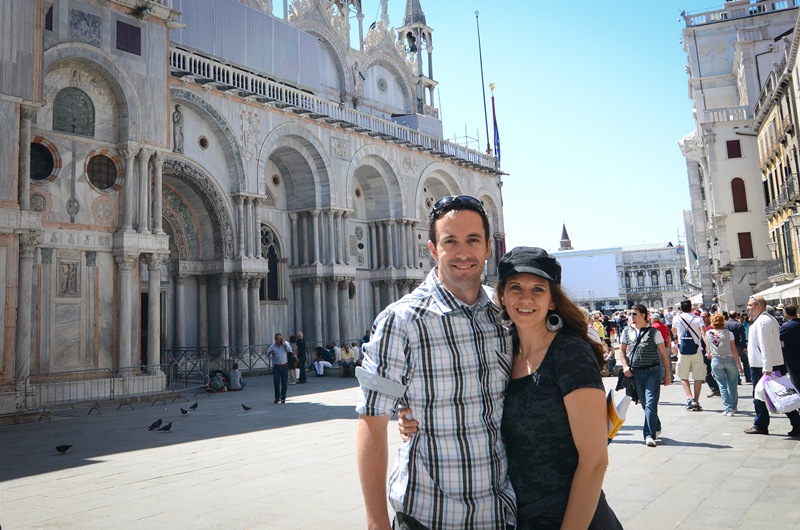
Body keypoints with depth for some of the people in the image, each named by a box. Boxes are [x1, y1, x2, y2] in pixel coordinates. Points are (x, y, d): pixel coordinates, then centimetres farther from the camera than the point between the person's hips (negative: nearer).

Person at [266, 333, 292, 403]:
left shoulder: (285, 345, 3)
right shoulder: (272, 346, 4)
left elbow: (290, 350, -13)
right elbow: (267, 354, -5)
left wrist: (284, 343, -13)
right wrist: (270, 352, -26)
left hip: (284, 366, 0)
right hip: (276, 366, 0)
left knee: (284, 383, 4)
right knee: (276, 383, -6)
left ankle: (283, 398, 16)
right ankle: (277, 398, 6)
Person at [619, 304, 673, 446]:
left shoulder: (654, 332, -2)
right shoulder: (627, 332, 7)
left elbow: (663, 353, 2)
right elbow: (622, 350, 17)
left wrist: (667, 373, 2)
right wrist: (625, 366, 2)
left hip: (653, 371, -4)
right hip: (635, 372, 4)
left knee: (650, 403, -11)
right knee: (644, 404, 11)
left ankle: (649, 435, -9)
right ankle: (656, 428, 31)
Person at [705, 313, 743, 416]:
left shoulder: (708, 333, 2)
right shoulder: (728, 333, -3)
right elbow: (734, 350, -3)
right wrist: (739, 365, 2)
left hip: (716, 361, 0)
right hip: (730, 360, 0)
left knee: (722, 385, 4)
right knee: (732, 384, 12)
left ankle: (728, 408, -2)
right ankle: (734, 407, 21)